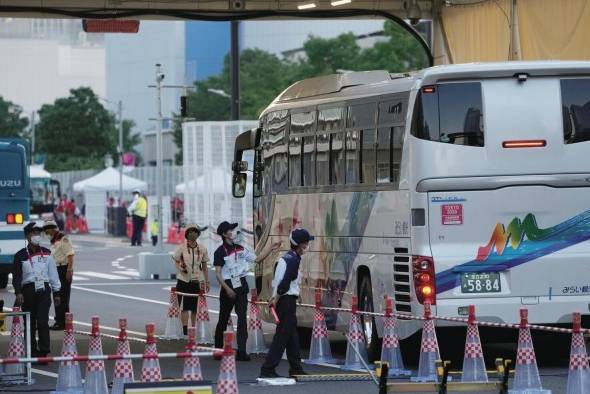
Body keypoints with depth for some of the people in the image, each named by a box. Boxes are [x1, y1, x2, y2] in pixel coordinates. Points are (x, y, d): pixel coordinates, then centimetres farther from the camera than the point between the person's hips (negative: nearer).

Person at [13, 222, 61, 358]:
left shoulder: (46, 254, 11)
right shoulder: (21, 255, 4)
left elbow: (53, 274, 14)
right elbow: (16, 276, 1)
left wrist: (56, 293, 12)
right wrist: (18, 293, -12)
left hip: (44, 291, 0)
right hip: (28, 291, 0)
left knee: (42, 321, -11)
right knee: (30, 323, 5)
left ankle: (44, 352, -12)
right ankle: (32, 351, 14)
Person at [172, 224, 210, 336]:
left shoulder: (202, 249, 7)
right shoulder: (181, 248, -1)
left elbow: (204, 266, 12)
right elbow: (176, 262, 3)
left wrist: (207, 282, 10)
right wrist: (180, 268, -18)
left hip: (197, 281, 3)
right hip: (184, 280, -3)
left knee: (196, 307, 5)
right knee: (184, 306, -7)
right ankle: (185, 330, -7)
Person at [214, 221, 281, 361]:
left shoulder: (240, 249, 10)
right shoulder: (220, 252, -7)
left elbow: (256, 259, 13)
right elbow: (218, 274, -11)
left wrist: (271, 249, 5)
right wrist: (227, 289, -20)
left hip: (241, 285, 4)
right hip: (227, 286, -4)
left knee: (242, 318, -7)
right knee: (223, 319, 8)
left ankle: (241, 351, -12)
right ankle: (218, 349, 25)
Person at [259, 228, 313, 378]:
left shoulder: (286, 257, 15)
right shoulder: (293, 260, -16)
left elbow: (278, 281, 15)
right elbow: (284, 283, -23)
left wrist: (275, 298, 8)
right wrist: (276, 299, -14)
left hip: (281, 299, 10)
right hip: (287, 300, -10)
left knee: (292, 336, 17)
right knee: (282, 336, -9)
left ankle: (296, 368, 25)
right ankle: (267, 370, -12)